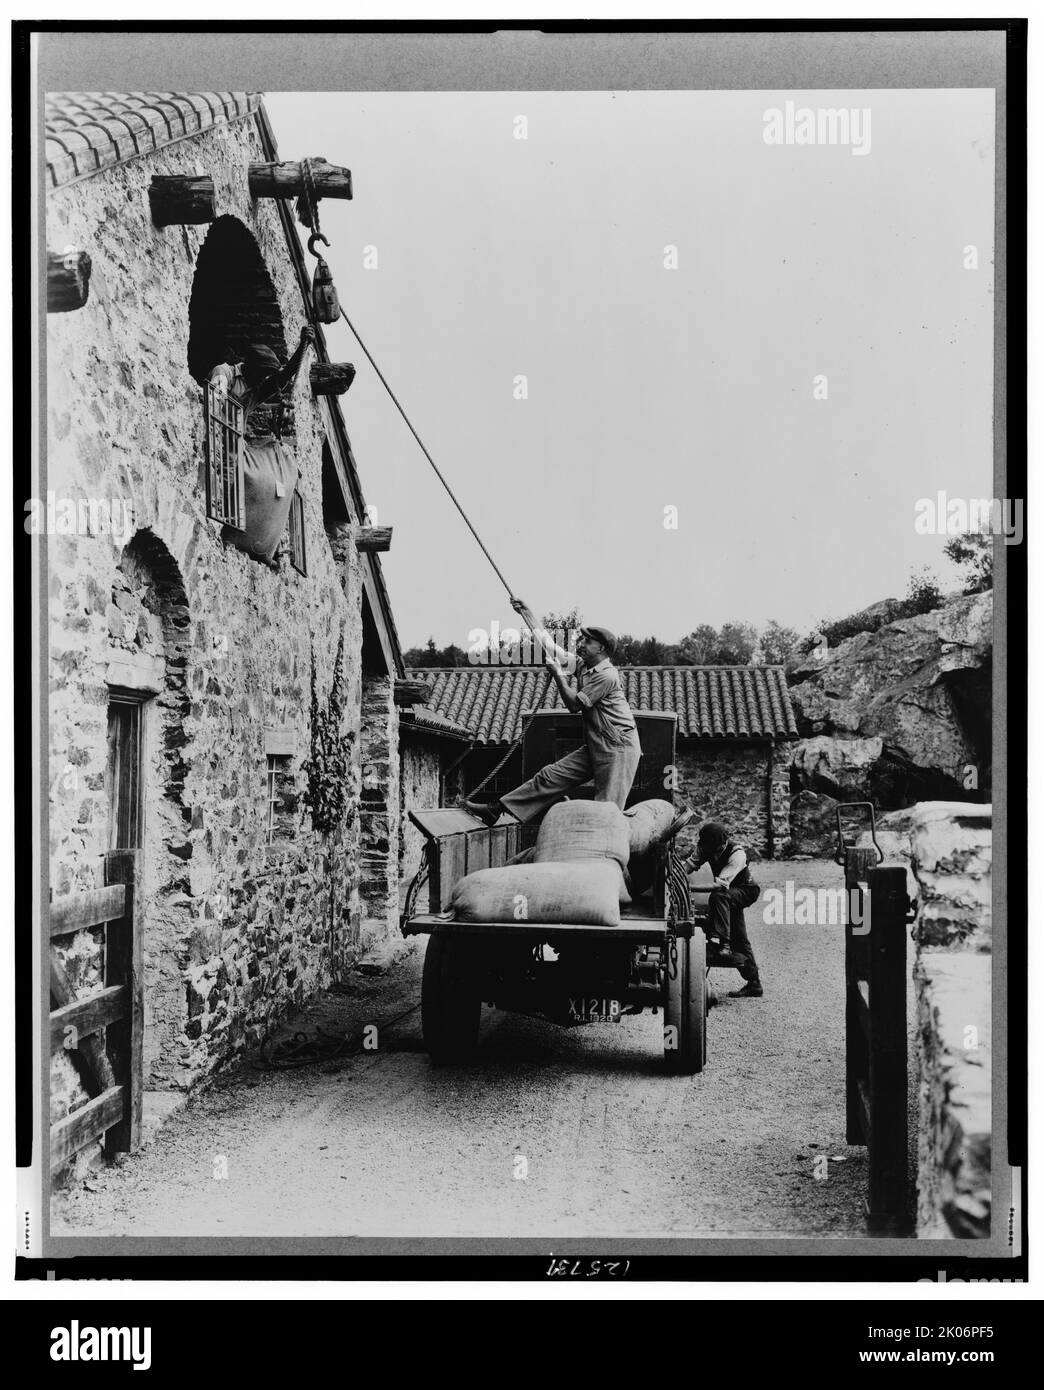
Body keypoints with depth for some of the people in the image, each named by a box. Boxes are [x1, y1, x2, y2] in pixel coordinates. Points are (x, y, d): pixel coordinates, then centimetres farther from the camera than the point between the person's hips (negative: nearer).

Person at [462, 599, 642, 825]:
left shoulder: (606, 675, -16)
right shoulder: (583, 666, 11)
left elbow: (574, 704, -15)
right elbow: (547, 642, 16)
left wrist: (559, 674, -5)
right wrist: (526, 612, 16)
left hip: (619, 749, -8)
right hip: (594, 747, 8)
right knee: (551, 775, 4)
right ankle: (496, 809, 4)